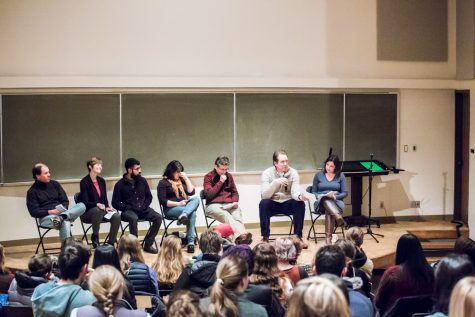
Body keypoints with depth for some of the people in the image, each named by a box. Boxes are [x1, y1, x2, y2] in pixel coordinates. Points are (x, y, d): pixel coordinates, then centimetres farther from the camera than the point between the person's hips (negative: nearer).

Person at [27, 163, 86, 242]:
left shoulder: (54, 184, 17)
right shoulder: (32, 191, 3)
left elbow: (65, 201, 15)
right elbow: (34, 212, -5)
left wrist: (62, 209, -8)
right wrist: (50, 212, -17)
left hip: (61, 212, 5)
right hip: (46, 217, -5)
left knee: (82, 206, -24)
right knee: (65, 222, -39)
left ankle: (62, 217, -44)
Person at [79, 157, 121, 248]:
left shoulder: (101, 181, 9)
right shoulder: (84, 182, -10)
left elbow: (105, 198, 12)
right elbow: (85, 202, -16)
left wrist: (107, 207, -8)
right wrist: (97, 204, -32)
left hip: (101, 210, 5)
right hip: (87, 212, -5)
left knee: (116, 216, -23)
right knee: (97, 210, -40)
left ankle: (111, 242, -14)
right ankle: (95, 237, -19)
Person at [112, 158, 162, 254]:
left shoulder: (142, 181, 10)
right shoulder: (120, 184, -1)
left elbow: (149, 197, 19)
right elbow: (115, 203, -1)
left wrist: (144, 206, -1)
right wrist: (129, 207, -14)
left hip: (143, 210, 4)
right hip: (129, 211, -4)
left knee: (158, 217, -22)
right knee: (133, 218, -39)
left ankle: (148, 244, -14)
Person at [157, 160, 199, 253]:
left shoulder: (181, 180, 21)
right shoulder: (163, 183, 3)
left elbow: (191, 192, 9)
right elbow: (163, 201, -8)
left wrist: (186, 178, 4)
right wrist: (178, 203, -15)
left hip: (185, 206, 5)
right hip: (171, 209, -5)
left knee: (196, 199, -30)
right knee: (192, 213, -34)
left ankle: (183, 215, -53)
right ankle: (191, 241, -40)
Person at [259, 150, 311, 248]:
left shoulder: (293, 173, -8)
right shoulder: (267, 173, -13)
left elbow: (295, 192, -20)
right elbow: (264, 195, -25)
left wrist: (300, 196, -45)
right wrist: (276, 182, -39)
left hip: (287, 204, 1)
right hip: (273, 204, -1)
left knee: (300, 203, -27)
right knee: (263, 203, -32)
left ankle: (298, 237, -16)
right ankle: (265, 237, -21)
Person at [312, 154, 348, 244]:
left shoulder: (341, 176, 9)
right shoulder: (318, 175, 10)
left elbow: (345, 193, 4)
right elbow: (314, 192, 12)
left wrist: (335, 196, -14)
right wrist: (319, 196, -10)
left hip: (336, 202, 0)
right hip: (321, 202, 0)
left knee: (329, 210, -37)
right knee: (326, 200, -38)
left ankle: (328, 237, -46)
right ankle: (338, 217, -64)